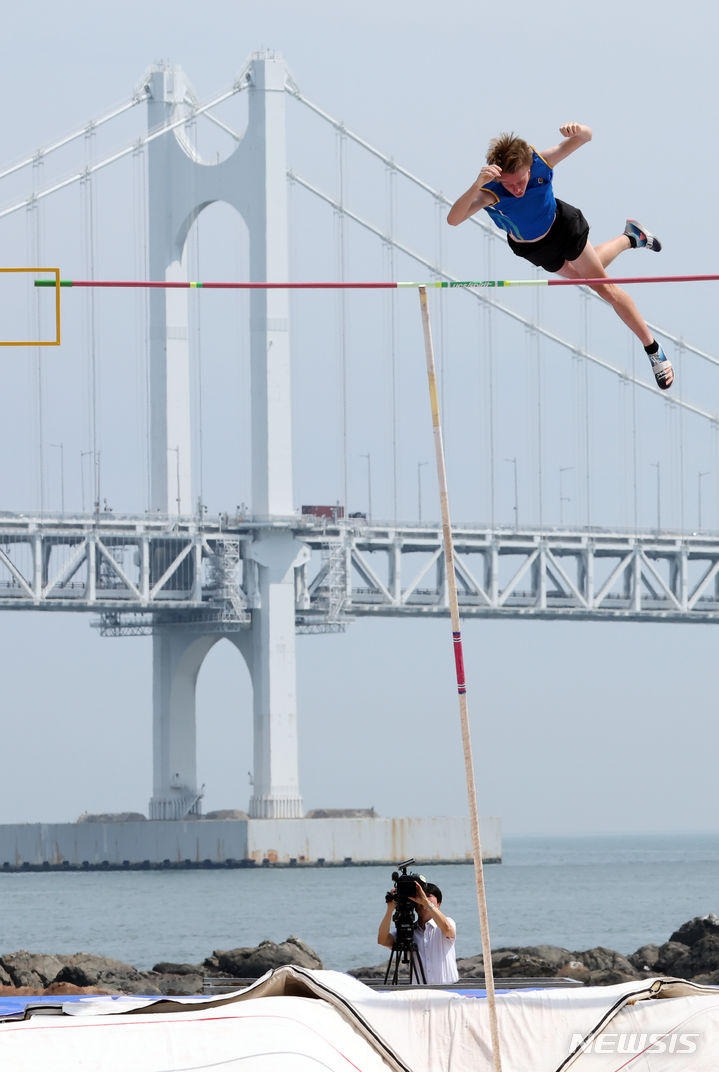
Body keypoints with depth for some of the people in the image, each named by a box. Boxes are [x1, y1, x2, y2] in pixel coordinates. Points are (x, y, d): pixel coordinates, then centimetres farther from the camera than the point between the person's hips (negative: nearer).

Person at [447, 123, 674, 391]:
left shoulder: (540, 163, -38)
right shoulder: (489, 191, -44)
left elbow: (585, 136, -27)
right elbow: (453, 219, -60)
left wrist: (576, 130, -53)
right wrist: (476, 185, -76)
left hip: (562, 226, -1)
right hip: (530, 247, 1)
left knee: (605, 287, 5)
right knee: (585, 276, 25)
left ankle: (653, 349, 23)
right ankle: (630, 239, 55)